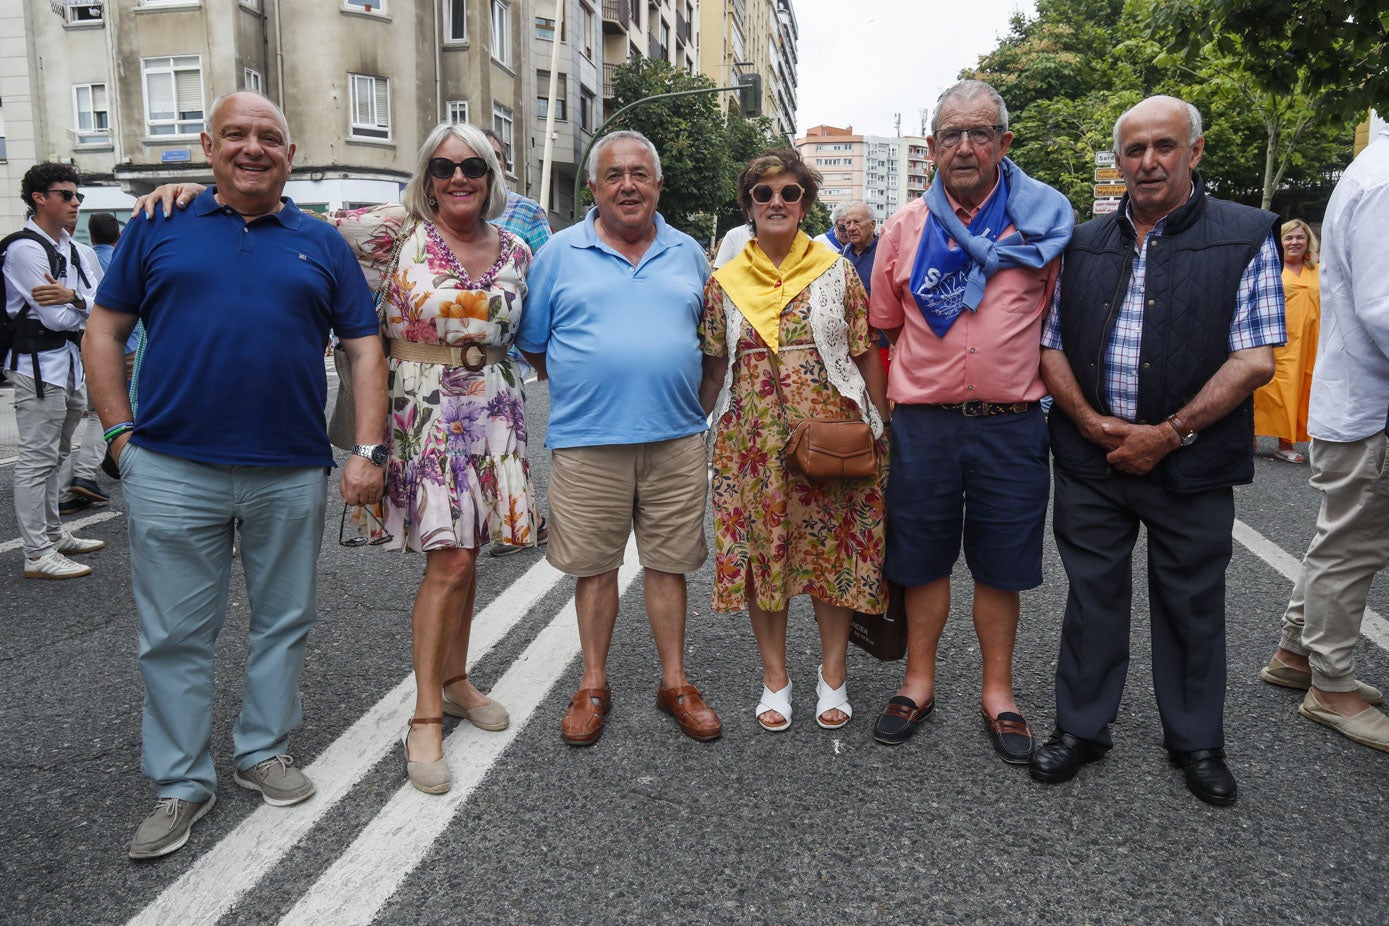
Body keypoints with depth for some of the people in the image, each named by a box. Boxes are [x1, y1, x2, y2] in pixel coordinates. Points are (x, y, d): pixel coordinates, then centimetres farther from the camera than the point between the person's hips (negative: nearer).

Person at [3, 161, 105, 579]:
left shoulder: (71, 249, 13)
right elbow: (58, 319, -20)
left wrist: (72, 297, -19)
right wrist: (85, 306, 0)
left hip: (70, 363, 9)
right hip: (39, 365, -9)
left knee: (55, 456, 18)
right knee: (37, 459, -5)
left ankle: (54, 535, 31)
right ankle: (37, 555, 1)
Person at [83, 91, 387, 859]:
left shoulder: (321, 243, 9)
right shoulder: (159, 228, 8)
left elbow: (364, 347, 6)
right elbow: (104, 331, 9)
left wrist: (368, 451, -3)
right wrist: (121, 433, 0)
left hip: (291, 473, 1)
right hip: (173, 471, 0)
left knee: (283, 622, 12)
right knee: (175, 634, 7)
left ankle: (263, 751, 30)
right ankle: (181, 783, 22)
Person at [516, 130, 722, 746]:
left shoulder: (688, 253, 11)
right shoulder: (560, 253, 4)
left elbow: (709, 333, 21)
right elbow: (531, 343, 9)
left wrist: (676, 390, 11)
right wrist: (580, 386, 3)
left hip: (675, 440, 2)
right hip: (586, 441, -1)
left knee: (668, 562, 9)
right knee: (594, 566, 8)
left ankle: (674, 682, 24)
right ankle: (594, 685, 24)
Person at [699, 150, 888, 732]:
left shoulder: (837, 271, 2)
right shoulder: (724, 282, 5)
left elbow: (866, 355, 2)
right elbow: (714, 368, 9)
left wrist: (883, 429, 0)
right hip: (753, 441, 1)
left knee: (833, 550, 6)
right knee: (760, 551, 7)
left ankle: (834, 673, 26)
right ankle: (774, 676, 24)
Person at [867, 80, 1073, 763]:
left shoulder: (1044, 221, 3)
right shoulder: (904, 228, 6)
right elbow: (885, 325, 14)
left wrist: (1011, 372, 5)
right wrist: (928, 372, 7)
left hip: (1011, 424, 0)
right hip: (922, 422, 1)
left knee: (1000, 564, 9)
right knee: (923, 557, 10)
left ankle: (997, 693, 26)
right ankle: (919, 682, 27)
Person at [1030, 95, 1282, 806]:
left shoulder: (1246, 236, -1)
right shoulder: (1084, 243, 9)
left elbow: (1255, 359, -9)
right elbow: (1050, 346, 6)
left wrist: (1168, 433, -15)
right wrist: (1093, 423, -9)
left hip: (1192, 465, -2)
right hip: (1092, 459, 3)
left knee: (1192, 605, 11)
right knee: (1092, 595, 11)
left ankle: (1196, 742, 29)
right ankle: (1082, 727, 27)